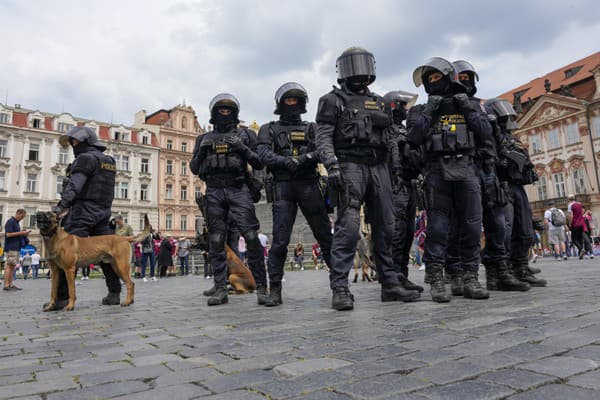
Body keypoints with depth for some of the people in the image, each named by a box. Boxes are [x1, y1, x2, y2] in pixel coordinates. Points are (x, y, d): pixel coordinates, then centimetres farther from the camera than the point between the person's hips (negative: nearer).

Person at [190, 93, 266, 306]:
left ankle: (261, 287, -6)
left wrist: (242, 148, -9)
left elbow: (259, 164, 6)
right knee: (216, 241, 0)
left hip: (238, 190, -2)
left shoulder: (245, 134, 12)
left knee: (251, 237, -12)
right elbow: (194, 169, 17)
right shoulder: (204, 139, 19)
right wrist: (202, 150, 0)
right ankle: (220, 290, 6)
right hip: (214, 191, 3)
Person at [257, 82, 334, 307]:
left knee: (324, 235, 1)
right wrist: (285, 161, -19)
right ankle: (275, 290, 0)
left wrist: (307, 158, -18)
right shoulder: (269, 130, 15)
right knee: (280, 240, -6)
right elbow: (264, 155, -2)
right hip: (282, 187, -1)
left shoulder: (311, 129, 19)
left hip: (309, 186, 2)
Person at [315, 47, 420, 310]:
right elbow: (323, 138, -4)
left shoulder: (378, 102, 25)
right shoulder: (333, 100, 8)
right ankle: (340, 289, -13)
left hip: (378, 167, 6)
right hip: (350, 166, -6)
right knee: (348, 226, -16)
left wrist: (395, 171, 18)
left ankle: (389, 284, 13)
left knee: (385, 227, 5)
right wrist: (331, 166, -19)